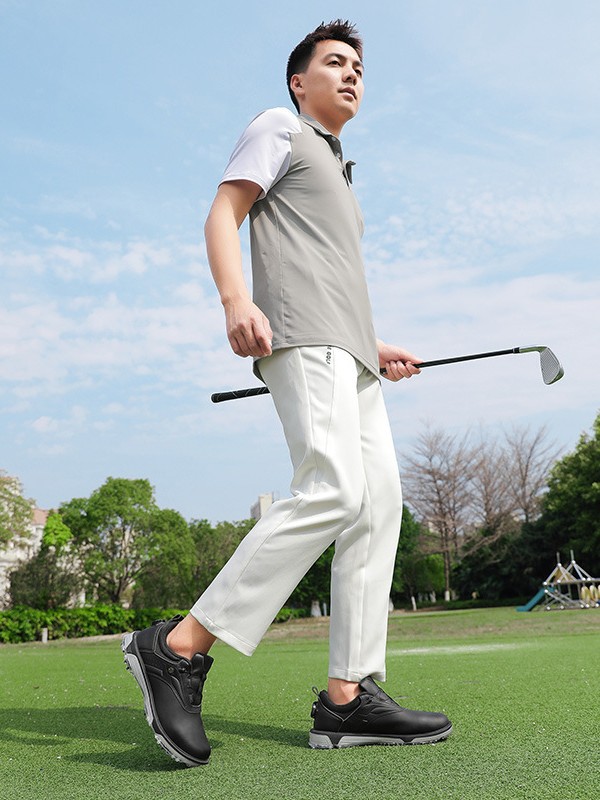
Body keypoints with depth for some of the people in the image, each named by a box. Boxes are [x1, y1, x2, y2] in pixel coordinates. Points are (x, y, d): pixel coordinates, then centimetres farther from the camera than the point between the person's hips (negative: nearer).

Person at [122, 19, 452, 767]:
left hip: (347, 352, 9)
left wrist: (374, 348, 23)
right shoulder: (279, 127, 13)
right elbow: (222, 213, -2)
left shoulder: (338, 174, 37)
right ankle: (178, 647, -19)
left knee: (379, 502, -4)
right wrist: (237, 300, -20)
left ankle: (348, 696, -3)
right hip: (300, 339, -9)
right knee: (333, 491, -25)